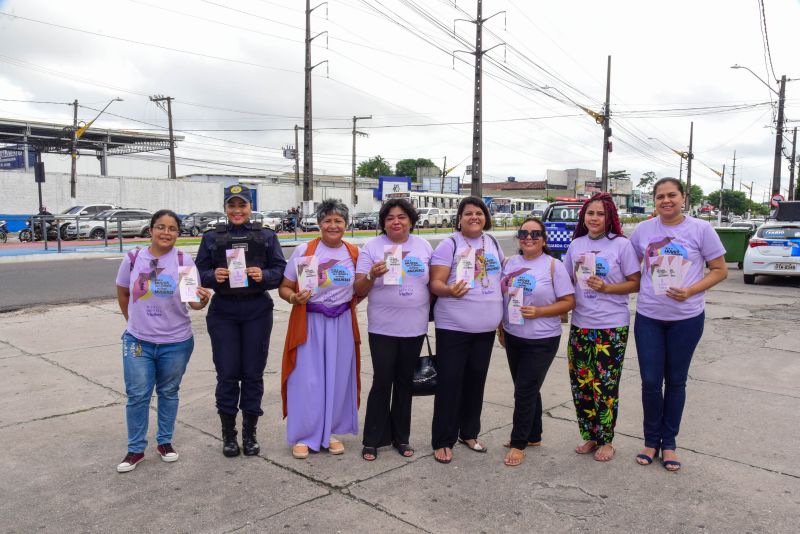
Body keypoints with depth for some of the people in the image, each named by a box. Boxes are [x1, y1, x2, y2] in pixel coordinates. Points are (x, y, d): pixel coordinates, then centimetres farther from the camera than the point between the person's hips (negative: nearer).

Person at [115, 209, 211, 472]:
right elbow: (122, 293, 12)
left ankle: (165, 441, 32)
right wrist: (133, 321, 13)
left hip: (176, 342, 0)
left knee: (168, 392, 15)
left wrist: (203, 300, -33)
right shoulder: (132, 258, -4)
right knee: (137, 395, 4)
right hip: (138, 341, 1)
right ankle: (136, 449, 20)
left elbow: (194, 301, -11)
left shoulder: (184, 260, -9)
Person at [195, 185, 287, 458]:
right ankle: (228, 434, 18)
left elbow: (280, 269, 2)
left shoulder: (267, 236, 6)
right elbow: (200, 272, 6)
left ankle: (250, 433, 20)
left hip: (257, 311, 0)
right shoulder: (212, 238, 7)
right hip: (223, 312, 0)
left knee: (253, 373, 5)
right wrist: (214, 276, -16)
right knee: (227, 373, 2)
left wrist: (263, 275, -18)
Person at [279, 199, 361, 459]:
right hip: (309, 323, -3)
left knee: (338, 379, 9)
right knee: (307, 380, 0)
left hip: (342, 323, 3)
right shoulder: (304, 250, -7)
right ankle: (303, 436, 17)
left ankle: (330, 432, 27)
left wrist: (351, 302, -2)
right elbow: (284, 288, -3)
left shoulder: (354, 253, 3)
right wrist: (294, 298, -22)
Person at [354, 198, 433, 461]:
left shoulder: (423, 246, 5)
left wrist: (432, 310, 6)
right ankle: (373, 440, 15)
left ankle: (401, 437, 27)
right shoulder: (372, 247, -3)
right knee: (382, 383, 0)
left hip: (414, 328, 3)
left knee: (404, 383, 13)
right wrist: (372, 275, -23)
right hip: (382, 328, -3)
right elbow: (359, 290, -5)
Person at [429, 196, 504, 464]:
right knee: (449, 382, -1)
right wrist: (449, 290, -33)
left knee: (476, 381, 14)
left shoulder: (492, 242, 10)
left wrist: (503, 314, 10)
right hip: (453, 327, -5)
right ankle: (443, 441, 11)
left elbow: (502, 275, 21)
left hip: (486, 327, 5)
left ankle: (469, 433, 30)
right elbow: (435, 283, -12)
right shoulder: (449, 244, -7)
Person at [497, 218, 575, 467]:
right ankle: (533, 435, 33)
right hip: (513, 337, 5)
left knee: (525, 391, -2)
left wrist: (538, 312, -21)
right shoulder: (510, 263, 6)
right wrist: (501, 328, 13)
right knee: (528, 390, 16)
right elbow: (501, 297, 14)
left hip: (541, 341, -5)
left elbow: (568, 302, -10)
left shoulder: (553, 266, -9)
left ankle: (518, 443, 12)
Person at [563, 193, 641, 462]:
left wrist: (606, 287, -18)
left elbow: (636, 284, -5)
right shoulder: (576, 245, 7)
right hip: (580, 325, 4)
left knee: (606, 385, 2)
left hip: (612, 328, -4)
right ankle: (589, 436, 26)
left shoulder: (621, 245, -5)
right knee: (581, 383, 8)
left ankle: (606, 441, 20)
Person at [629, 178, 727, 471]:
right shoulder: (643, 230, 1)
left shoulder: (701, 229, -5)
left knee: (675, 381, 11)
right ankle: (651, 440, 22)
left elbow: (720, 270, -3)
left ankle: (669, 442, 26)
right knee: (650, 382, 3)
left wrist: (691, 291, -18)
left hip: (687, 318, -1)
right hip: (648, 317, 1)